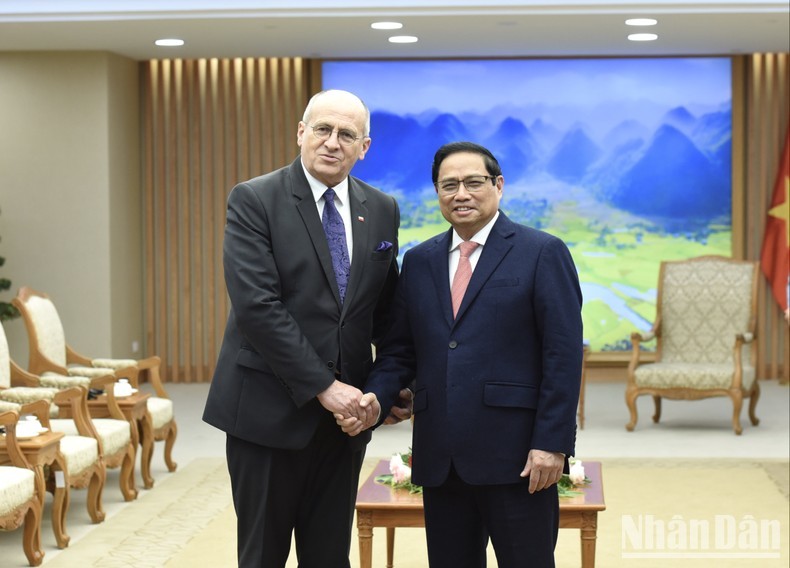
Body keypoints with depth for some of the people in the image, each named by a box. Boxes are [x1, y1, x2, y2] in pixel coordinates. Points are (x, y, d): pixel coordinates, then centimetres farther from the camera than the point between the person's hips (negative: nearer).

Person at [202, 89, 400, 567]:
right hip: (270, 408, -4)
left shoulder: (382, 210, 8)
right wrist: (321, 386, -18)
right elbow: (256, 305, -17)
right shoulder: (254, 200, -8)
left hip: (343, 411, 4)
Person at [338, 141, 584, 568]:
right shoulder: (419, 261, 14)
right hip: (440, 457, 5)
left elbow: (563, 355, -7)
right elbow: (399, 350, 14)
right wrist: (376, 397, -6)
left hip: (516, 455, -4)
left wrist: (551, 443, -13)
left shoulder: (542, 253, -1)